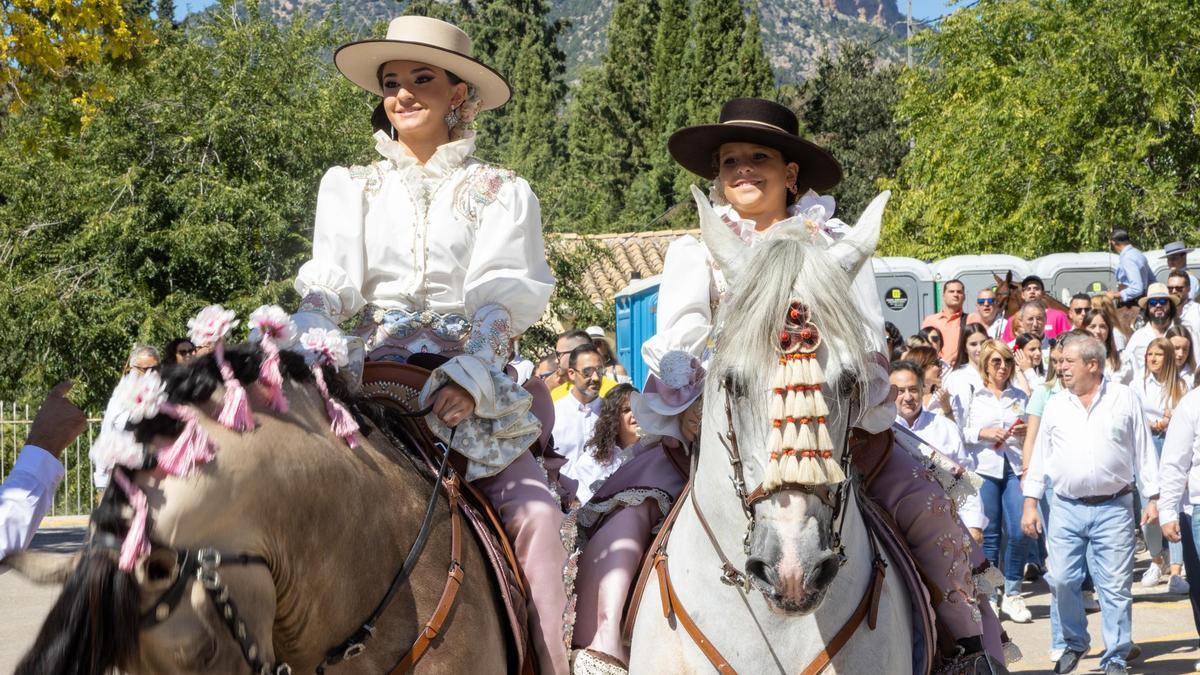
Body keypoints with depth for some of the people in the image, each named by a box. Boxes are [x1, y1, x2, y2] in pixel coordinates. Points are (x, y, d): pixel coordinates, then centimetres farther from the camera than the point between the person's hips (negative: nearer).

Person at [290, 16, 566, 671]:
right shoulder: (350, 187, 17)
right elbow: (329, 284, 4)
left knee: (533, 510, -24)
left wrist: (472, 375, -20)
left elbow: (500, 297, -1)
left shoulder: (499, 192, 11)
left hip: (469, 380, -1)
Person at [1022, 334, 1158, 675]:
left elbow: (1143, 451, 5)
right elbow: (1039, 457, 10)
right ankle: (1075, 643, 23)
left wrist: (1153, 498, 1)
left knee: (1116, 586, -1)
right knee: (1063, 581, 1)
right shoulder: (1055, 406, 8)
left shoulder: (1124, 398, 2)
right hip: (1066, 509, 2)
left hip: (1113, 509, -2)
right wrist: (1030, 503, 5)